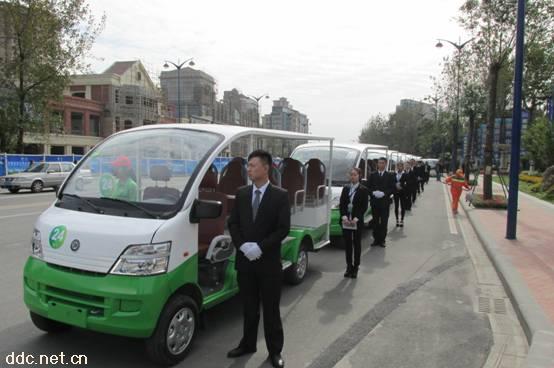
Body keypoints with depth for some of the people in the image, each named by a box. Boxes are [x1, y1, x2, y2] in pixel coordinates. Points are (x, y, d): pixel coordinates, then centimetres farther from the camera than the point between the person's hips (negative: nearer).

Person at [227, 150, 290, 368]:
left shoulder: (280, 196, -5)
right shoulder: (241, 194, 6)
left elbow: (283, 228, -11)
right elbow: (233, 223, 6)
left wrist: (260, 247, -17)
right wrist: (242, 245, -10)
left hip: (269, 262, -3)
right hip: (245, 260, 3)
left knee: (271, 309, 8)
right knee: (249, 307, 16)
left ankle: (275, 350, 23)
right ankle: (248, 344, 33)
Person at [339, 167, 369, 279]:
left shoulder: (363, 190, -1)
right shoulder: (345, 188, 9)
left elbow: (364, 206, -6)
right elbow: (341, 204, 4)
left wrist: (356, 218, -15)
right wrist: (344, 216, -10)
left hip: (357, 221, -3)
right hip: (346, 221, 3)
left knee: (357, 244, 6)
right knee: (347, 244, 7)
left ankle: (355, 267, 13)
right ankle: (349, 266, 16)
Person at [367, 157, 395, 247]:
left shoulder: (389, 176, 3)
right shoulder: (372, 175, 9)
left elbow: (392, 189, -2)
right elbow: (369, 187, 6)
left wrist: (384, 193, -16)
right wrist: (373, 193, -13)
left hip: (385, 202, -1)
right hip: (374, 202, 2)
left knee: (384, 222, 1)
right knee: (375, 222, 6)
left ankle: (382, 240, 9)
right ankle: (376, 239, 13)